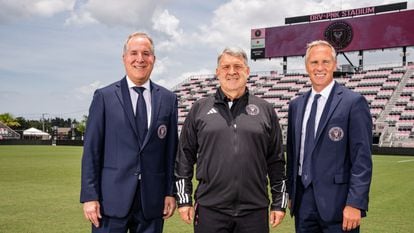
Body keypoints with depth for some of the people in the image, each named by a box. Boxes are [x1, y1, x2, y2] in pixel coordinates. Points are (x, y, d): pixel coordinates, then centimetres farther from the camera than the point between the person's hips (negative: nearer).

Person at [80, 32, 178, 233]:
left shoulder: (168, 99, 7)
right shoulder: (104, 97, 1)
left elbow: (172, 149, 7)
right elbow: (91, 150, -1)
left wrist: (171, 192, 4)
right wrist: (89, 196, -5)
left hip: (152, 200, 2)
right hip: (112, 199, -2)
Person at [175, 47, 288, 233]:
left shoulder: (265, 110, 7)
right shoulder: (199, 109, 6)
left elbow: (276, 161, 8)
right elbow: (185, 156, 6)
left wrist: (279, 202, 6)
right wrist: (184, 199, 2)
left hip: (254, 211, 1)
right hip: (209, 210, 0)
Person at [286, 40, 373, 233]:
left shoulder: (354, 102, -7)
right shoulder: (296, 105, 9)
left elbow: (362, 159, -10)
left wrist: (355, 204, -15)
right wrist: (290, 193, 12)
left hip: (336, 202, -4)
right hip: (302, 201, 5)